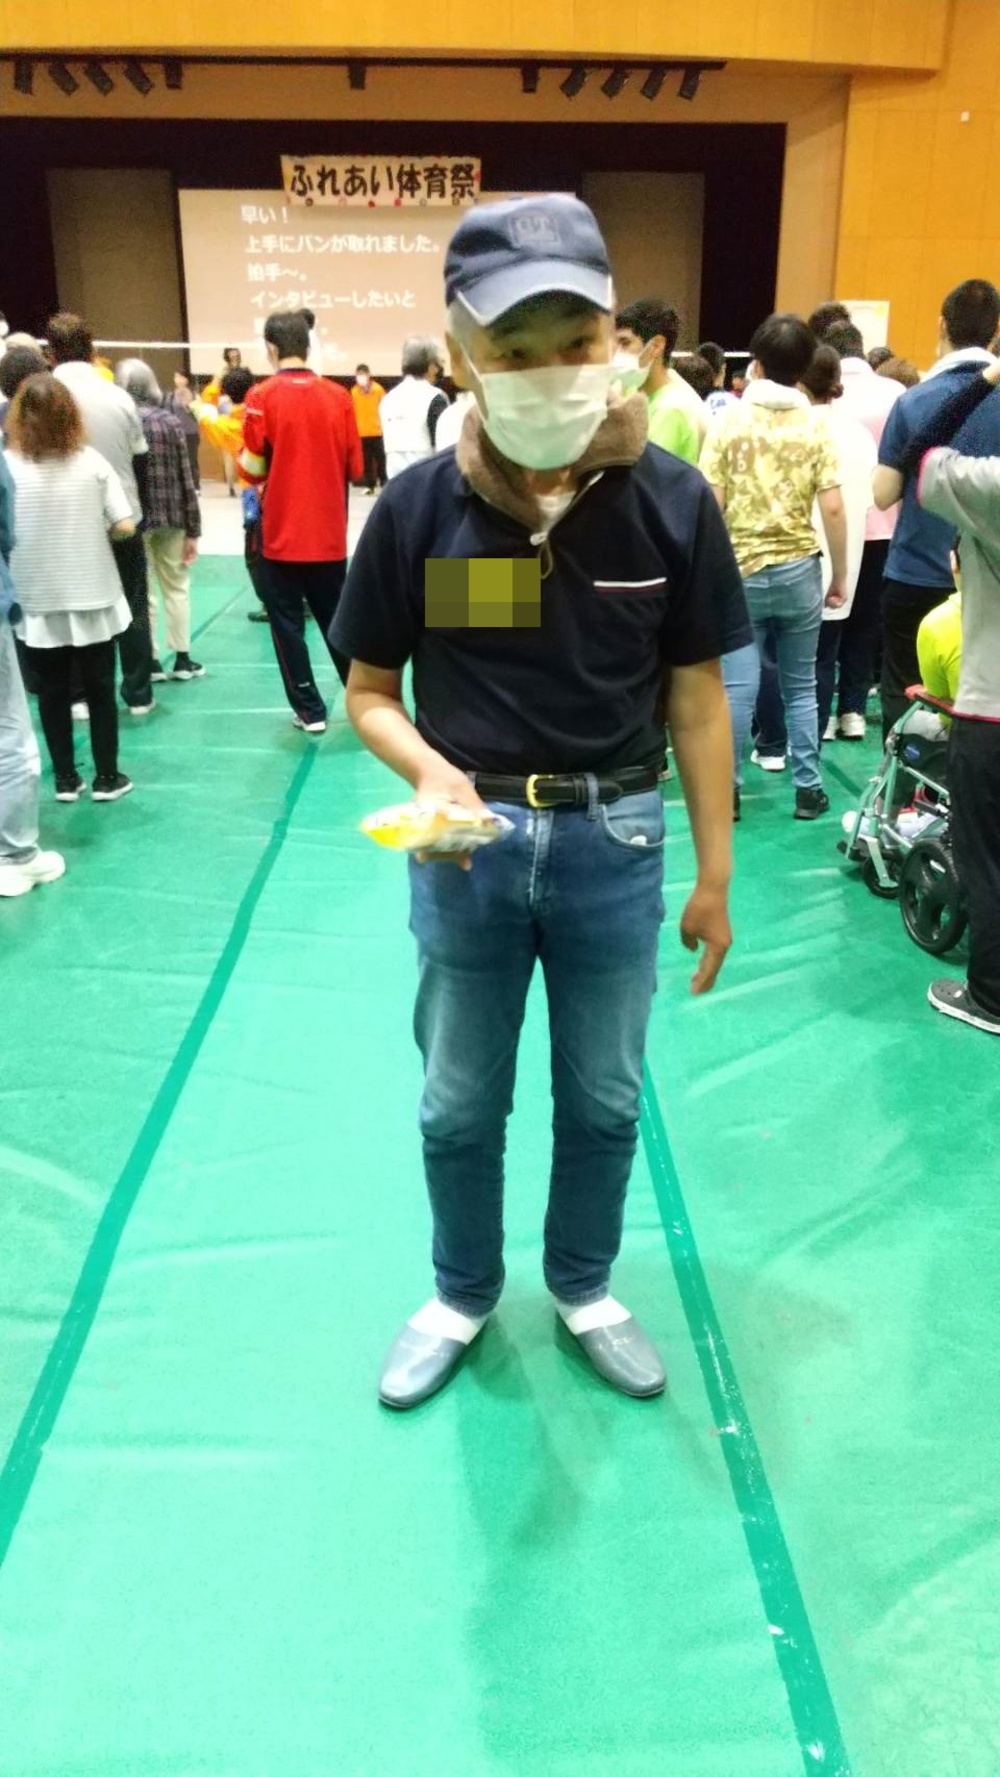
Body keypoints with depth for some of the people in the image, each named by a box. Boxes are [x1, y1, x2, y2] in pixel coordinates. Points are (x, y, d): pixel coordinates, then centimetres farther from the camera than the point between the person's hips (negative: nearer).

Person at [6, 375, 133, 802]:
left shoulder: (8, 466, -9)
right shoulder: (91, 461, -6)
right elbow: (125, 526, -8)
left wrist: (30, 536, 9)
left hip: (37, 599, 0)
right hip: (92, 595, 1)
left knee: (52, 692, 12)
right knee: (100, 688, 11)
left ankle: (65, 779, 18)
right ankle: (107, 777, 17)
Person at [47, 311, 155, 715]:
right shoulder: (119, 396, -3)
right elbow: (141, 463, 4)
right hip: (123, 521, 1)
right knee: (133, 608, 11)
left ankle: (79, 696, 14)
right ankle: (138, 694, 15)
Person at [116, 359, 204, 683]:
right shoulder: (170, 421, 0)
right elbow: (186, 480, -2)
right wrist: (193, 529, 2)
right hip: (171, 517, 2)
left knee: (141, 592, 7)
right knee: (177, 588, 13)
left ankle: (151, 662, 10)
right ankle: (182, 659, 17)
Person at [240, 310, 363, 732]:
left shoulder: (262, 396, -8)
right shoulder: (338, 396, -1)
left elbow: (252, 470, -7)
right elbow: (355, 467, 4)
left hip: (282, 536, -3)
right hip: (330, 536, 3)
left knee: (288, 625, 8)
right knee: (337, 622, 14)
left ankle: (309, 710, 10)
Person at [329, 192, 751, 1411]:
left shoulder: (672, 502, -10)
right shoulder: (418, 508, -11)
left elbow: (696, 698, -3)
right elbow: (369, 692, -2)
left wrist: (714, 874, 0)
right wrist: (430, 770, -23)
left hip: (615, 844, 1)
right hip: (470, 844, 0)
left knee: (603, 1099, 18)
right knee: (458, 1105, 17)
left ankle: (584, 1291, 44)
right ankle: (462, 1296, 43)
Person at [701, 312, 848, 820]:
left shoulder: (729, 422, -3)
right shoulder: (815, 426, -1)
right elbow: (833, 509, -5)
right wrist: (840, 575, 5)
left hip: (741, 570, -1)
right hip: (798, 571, 1)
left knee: (738, 688, 3)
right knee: (800, 687, 11)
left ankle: (728, 790, 7)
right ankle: (808, 789, 15)